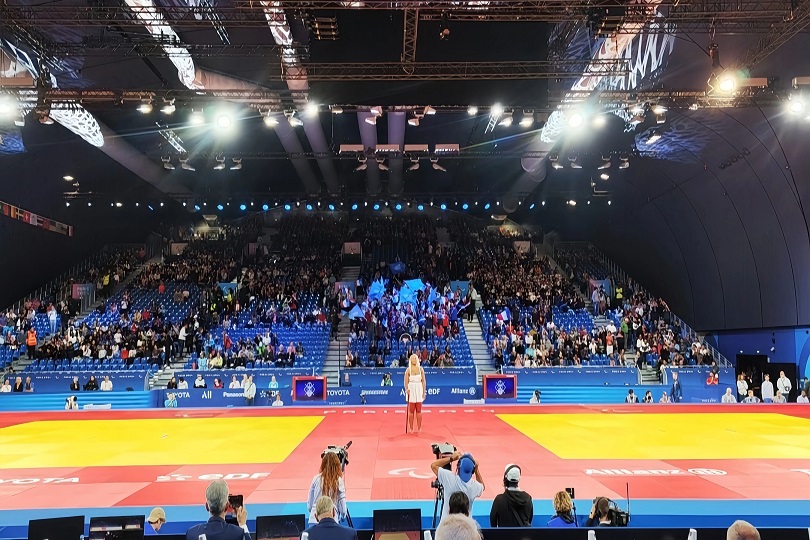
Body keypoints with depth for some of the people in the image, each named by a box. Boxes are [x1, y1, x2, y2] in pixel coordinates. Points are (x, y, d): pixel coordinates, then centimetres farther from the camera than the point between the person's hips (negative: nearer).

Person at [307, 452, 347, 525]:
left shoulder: (316, 479, 3)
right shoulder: (338, 481, -2)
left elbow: (309, 503, 9)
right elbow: (342, 504, 1)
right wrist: (342, 516, 20)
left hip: (314, 520, 2)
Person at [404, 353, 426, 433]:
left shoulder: (421, 369, 1)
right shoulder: (408, 370, -4)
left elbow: (423, 381, 4)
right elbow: (406, 382, -6)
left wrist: (424, 391, -2)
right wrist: (406, 389, -22)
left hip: (419, 389, 2)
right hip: (411, 389, -2)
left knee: (419, 410, 5)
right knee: (411, 410, 2)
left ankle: (419, 429, 11)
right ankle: (411, 429, 9)